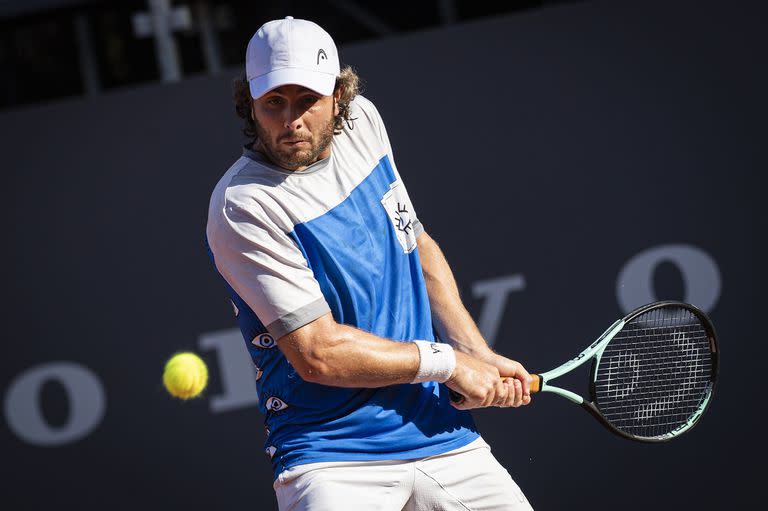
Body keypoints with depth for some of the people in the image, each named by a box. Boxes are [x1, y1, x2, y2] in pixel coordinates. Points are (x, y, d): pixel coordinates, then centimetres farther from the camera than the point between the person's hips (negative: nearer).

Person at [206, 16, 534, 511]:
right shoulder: (243, 207, -16)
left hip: (443, 433, 6)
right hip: (334, 462, -6)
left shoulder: (362, 122, 5)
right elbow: (318, 353, -18)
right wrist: (446, 362, -10)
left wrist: (479, 356, 8)